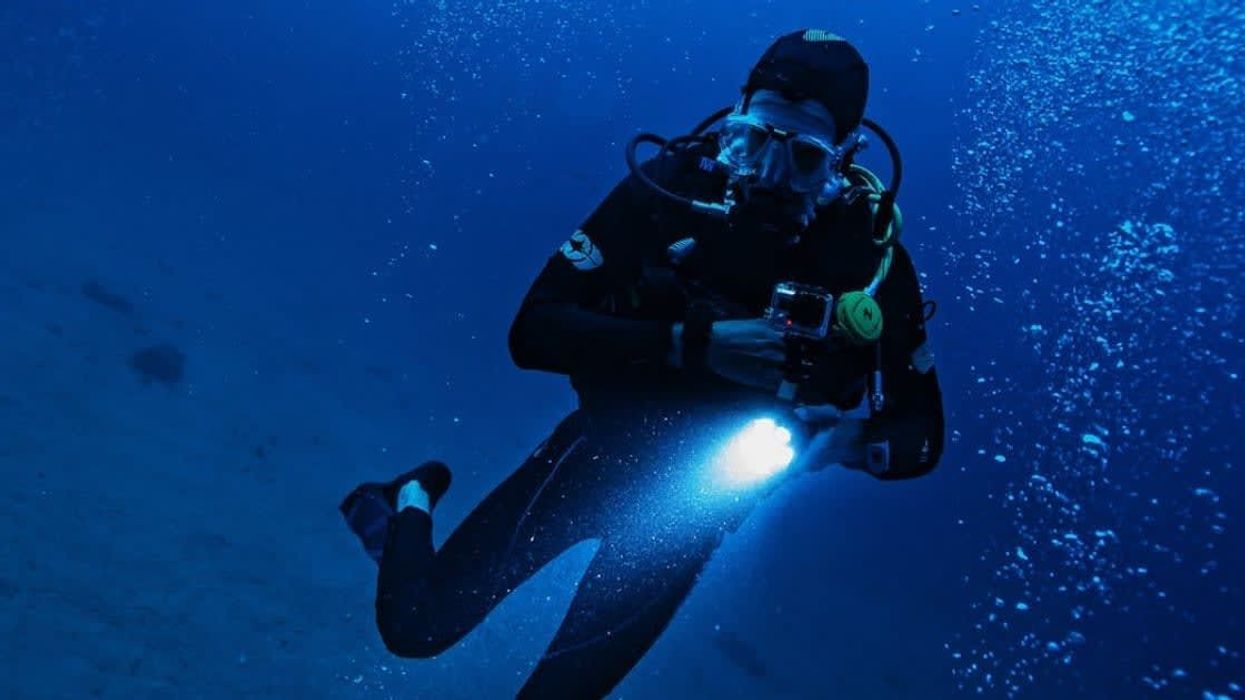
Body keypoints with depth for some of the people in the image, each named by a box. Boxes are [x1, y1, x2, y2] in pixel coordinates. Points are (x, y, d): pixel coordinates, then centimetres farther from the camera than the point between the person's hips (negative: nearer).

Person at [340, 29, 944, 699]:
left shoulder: (870, 249, -16)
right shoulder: (670, 188, -19)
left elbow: (921, 434, -8)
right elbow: (534, 330, -22)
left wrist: (845, 439, -31)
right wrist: (692, 341, -33)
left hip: (703, 494, 2)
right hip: (606, 446, -1)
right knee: (416, 625, -3)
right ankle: (413, 502, 29)